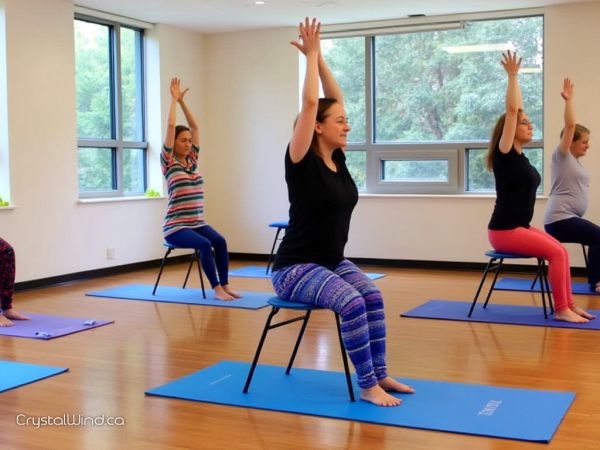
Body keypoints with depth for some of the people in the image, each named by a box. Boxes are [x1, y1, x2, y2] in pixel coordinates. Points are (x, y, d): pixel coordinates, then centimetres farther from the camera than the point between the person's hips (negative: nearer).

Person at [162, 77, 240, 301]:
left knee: (220, 241, -22)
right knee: (205, 244, -29)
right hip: (176, 227, -5)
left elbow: (195, 126, 11)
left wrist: (182, 101, 10)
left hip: (198, 223, 6)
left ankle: (225, 285, -18)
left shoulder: (192, 161, 12)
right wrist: (174, 99, -3)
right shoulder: (169, 163, -3)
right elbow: (171, 126, -10)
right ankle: (216, 288, -23)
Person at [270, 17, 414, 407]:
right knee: (351, 302, -29)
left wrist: (320, 57, 4)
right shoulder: (302, 161, -15)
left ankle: (380, 374, -6)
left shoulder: (337, 159, 4)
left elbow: (335, 97, 6)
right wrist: (311, 54, -15)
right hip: (296, 268, -8)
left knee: (372, 295, -17)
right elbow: (310, 103, -24)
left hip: (334, 262, 8)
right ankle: (367, 386, -19)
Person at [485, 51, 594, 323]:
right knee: (556, 253, -15)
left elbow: (518, 111, 16)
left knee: (561, 252, 3)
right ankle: (560, 310, -9)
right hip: (504, 231, -9)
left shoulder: (518, 155, 11)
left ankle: (568, 305, 7)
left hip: (520, 228, 9)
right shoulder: (504, 154, -11)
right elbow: (511, 111, -17)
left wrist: (515, 77, 19)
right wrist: (512, 75, -12)